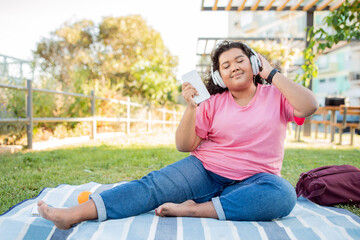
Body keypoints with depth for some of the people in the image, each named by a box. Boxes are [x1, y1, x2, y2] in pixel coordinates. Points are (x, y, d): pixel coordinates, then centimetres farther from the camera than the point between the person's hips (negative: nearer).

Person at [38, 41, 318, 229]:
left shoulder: (275, 95, 6)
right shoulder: (213, 104, 6)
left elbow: (309, 106, -15)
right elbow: (184, 146, 2)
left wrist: (272, 73, -7)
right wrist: (191, 107, -15)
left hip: (251, 181, 0)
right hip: (205, 170, 1)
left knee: (282, 194, -34)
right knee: (153, 184, -21)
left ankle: (192, 209, -34)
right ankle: (73, 214, -28)